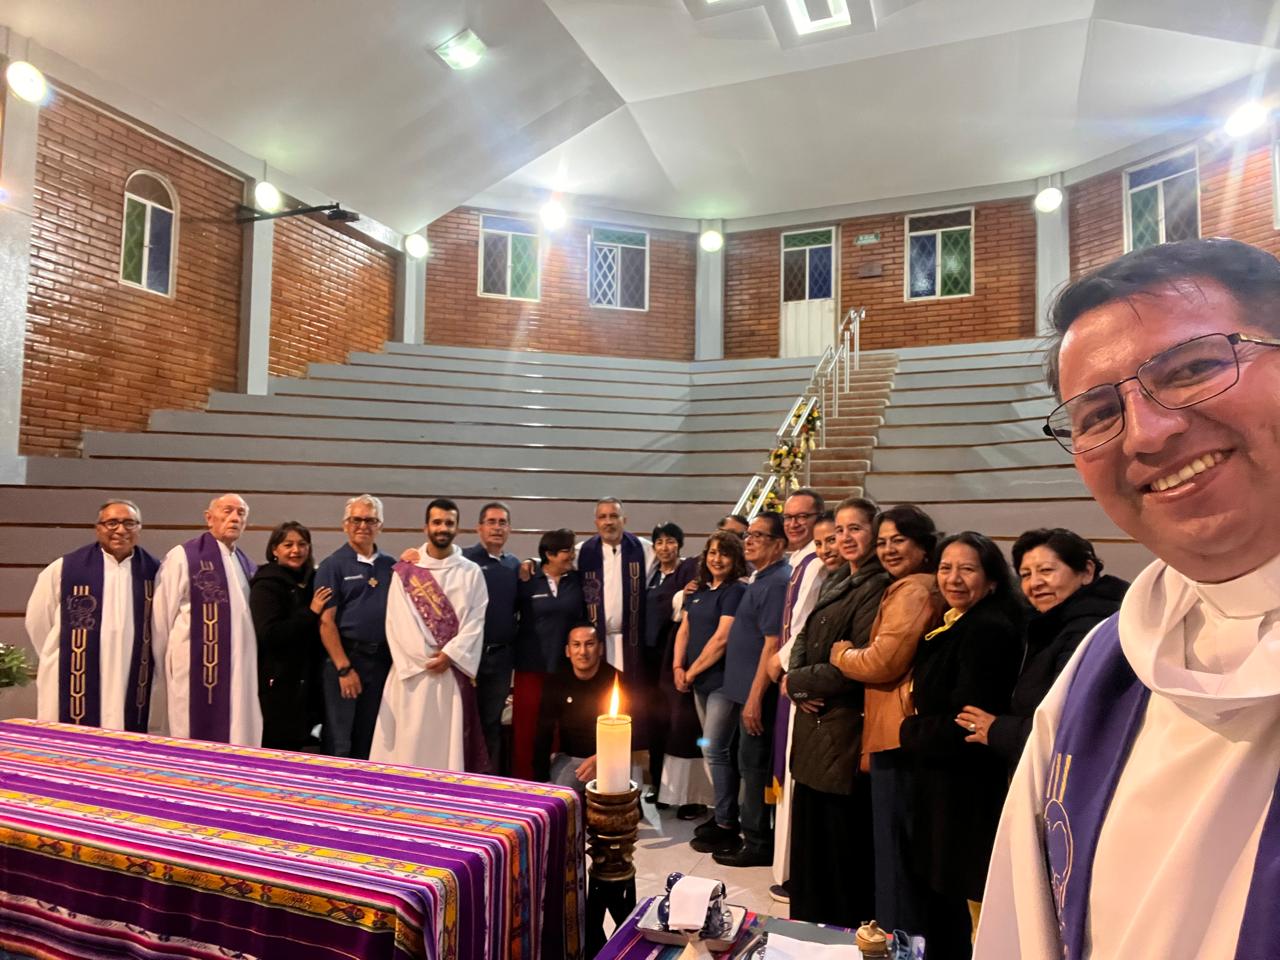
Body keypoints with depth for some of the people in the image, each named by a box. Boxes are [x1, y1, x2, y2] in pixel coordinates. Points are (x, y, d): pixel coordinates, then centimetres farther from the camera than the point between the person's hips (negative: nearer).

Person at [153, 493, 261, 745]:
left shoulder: (248, 566, 13)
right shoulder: (182, 556, -5)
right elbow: (163, 614, -3)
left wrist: (256, 664, 14)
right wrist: (164, 666, 0)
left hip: (242, 671, 6)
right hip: (196, 669, -5)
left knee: (239, 744, 8)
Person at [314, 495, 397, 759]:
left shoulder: (391, 566, 9)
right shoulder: (334, 564, -3)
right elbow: (326, 622, -9)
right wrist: (344, 668, -13)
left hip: (382, 661, 4)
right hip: (344, 659, -4)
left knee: (369, 742, 14)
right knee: (338, 744, 3)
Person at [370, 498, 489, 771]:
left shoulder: (471, 573, 6)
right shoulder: (405, 570, 4)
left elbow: (476, 621, -1)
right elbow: (397, 620, -3)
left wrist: (449, 654, -12)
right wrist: (425, 657, -10)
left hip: (453, 670, 1)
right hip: (412, 670, 0)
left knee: (448, 742, 4)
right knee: (409, 743, 2)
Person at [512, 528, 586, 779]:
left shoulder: (577, 581, 4)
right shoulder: (528, 581, -2)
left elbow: (585, 618, 10)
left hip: (566, 665, 2)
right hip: (532, 664, -2)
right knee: (526, 726, 3)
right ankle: (523, 782, 17)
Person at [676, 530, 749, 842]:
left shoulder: (737, 591, -12)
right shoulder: (700, 591, 12)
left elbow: (721, 639, -17)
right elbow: (684, 630, 13)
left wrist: (692, 673, -10)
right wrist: (678, 668, -2)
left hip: (723, 681, -7)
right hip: (701, 682, 8)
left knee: (715, 751, -5)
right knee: (715, 750, 15)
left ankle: (727, 826, 5)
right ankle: (722, 813, 26)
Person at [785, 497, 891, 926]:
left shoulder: (878, 588, -14)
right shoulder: (836, 583, 13)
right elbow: (803, 639, 13)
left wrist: (796, 681, -9)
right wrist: (799, 686, -6)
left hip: (846, 733, -8)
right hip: (815, 725, 8)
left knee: (844, 852, 6)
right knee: (809, 841, 18)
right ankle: (808, 924, 34)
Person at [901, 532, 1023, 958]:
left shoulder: (989, 631, -21)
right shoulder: (952, 626, 9)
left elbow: (964, 726, -22)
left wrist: (910, 732, -7)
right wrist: (919, 731, -2)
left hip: (963, 792, -9)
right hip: (937, 783, 9)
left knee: (953, 912, 6)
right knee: (937, 901, 20)